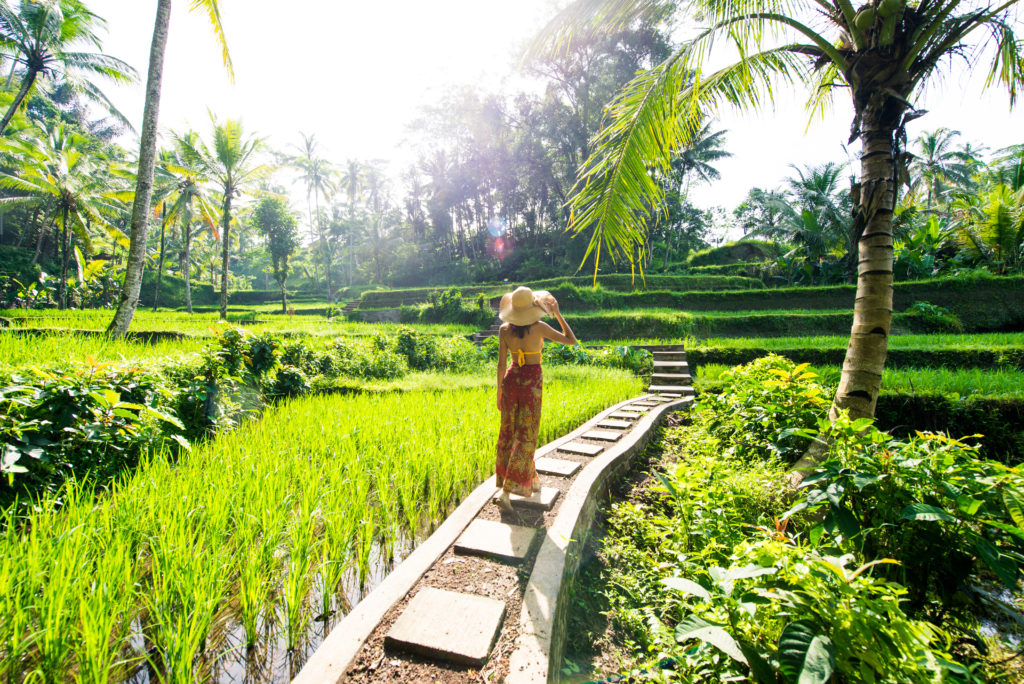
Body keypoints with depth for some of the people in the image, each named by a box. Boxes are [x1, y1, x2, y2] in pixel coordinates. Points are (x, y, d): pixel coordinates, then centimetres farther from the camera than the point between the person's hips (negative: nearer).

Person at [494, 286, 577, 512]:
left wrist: (499, 391, 9)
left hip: (511, 380, 4)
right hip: (531, 383, -4)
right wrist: (557, 313, 4)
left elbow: (501, 363, -1)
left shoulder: (504, 329, -4)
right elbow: (571, 340, -3)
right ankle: (506, 491, -1)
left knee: (509, 432, 17)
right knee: (526, 436, 4)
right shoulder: (539, 327, -13)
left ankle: (528, 482, 31)